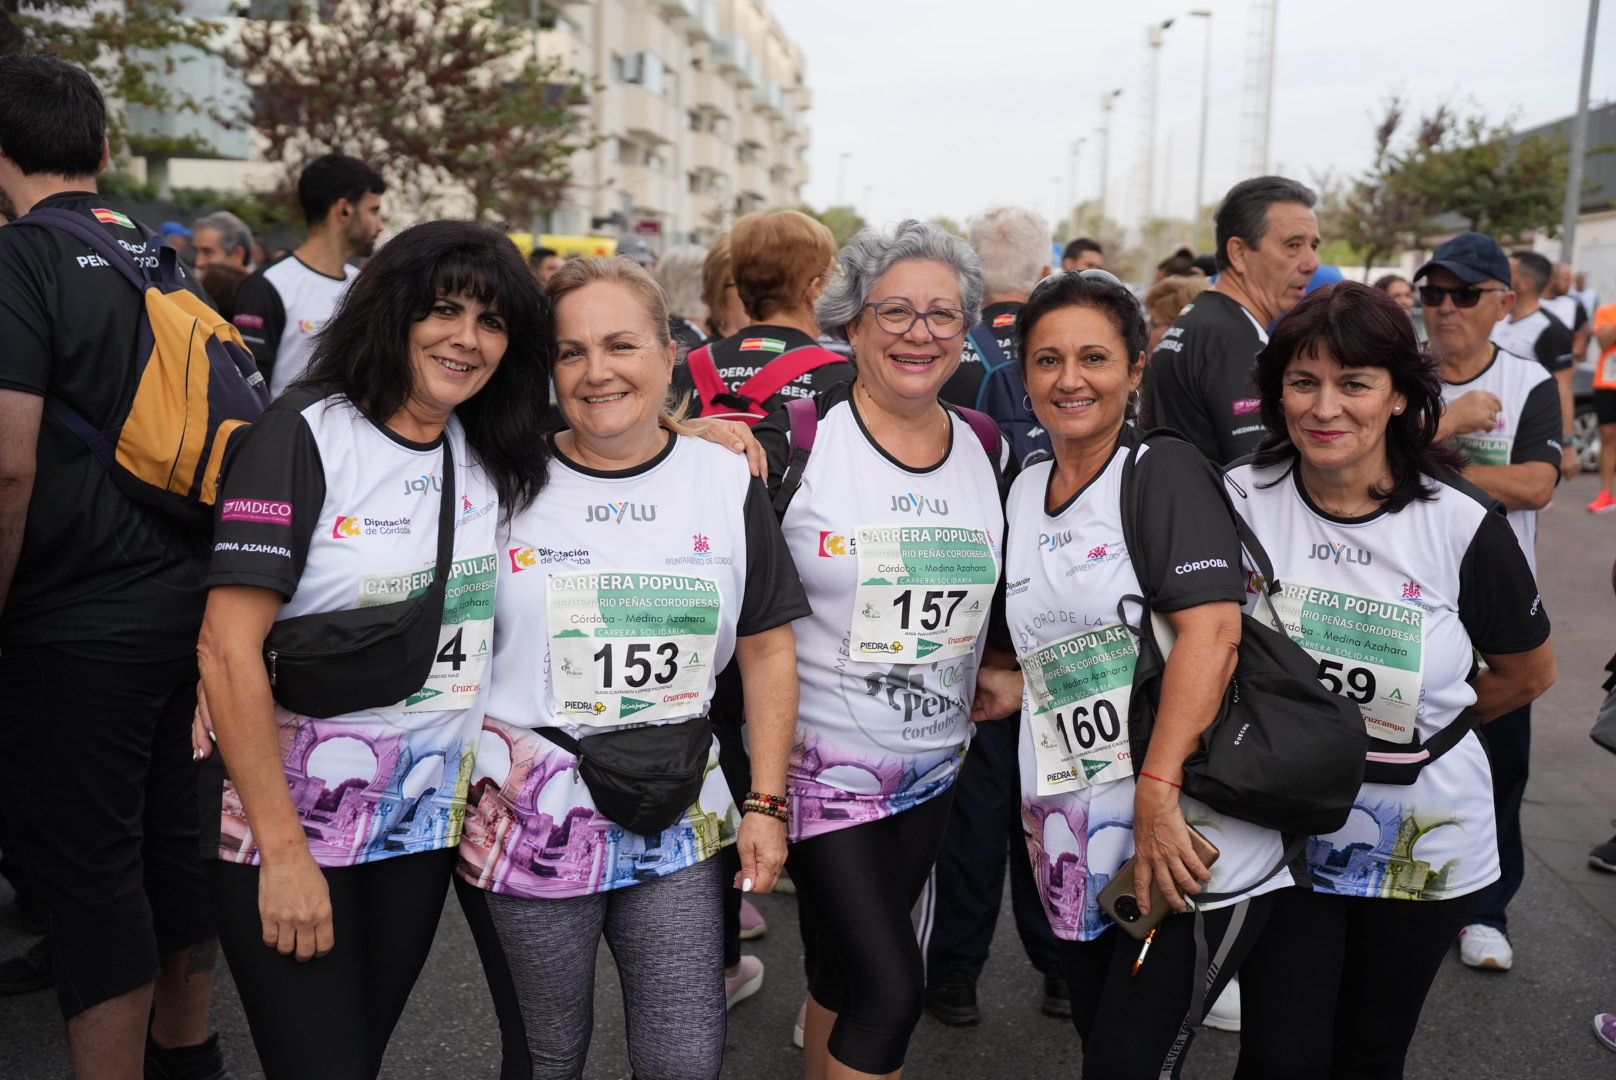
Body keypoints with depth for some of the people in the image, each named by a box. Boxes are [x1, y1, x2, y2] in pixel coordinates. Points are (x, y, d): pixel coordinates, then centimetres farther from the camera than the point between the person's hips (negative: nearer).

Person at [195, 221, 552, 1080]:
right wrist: (283, 852, -18)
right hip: (286, 823, -5)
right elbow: (228, 652, -16)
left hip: (425, 826, 5)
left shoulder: (495, 457, 3)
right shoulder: (305, 436, -12)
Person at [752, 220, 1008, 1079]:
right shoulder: (797, 437, -13)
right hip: (819, 760, -5)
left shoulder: (985, 449, 3)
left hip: (934, 765, 5)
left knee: (846, 967, 18)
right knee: (892, 989, -8)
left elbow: (1002, 585, 16)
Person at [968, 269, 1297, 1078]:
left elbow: (1211, 629, -20)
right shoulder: (1023, 492, 13)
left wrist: (1159, 790, -26)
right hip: (1075, 851, 6)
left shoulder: (1164, 471, -7)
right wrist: (1020, 688, 5)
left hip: (1190, 838, -6)